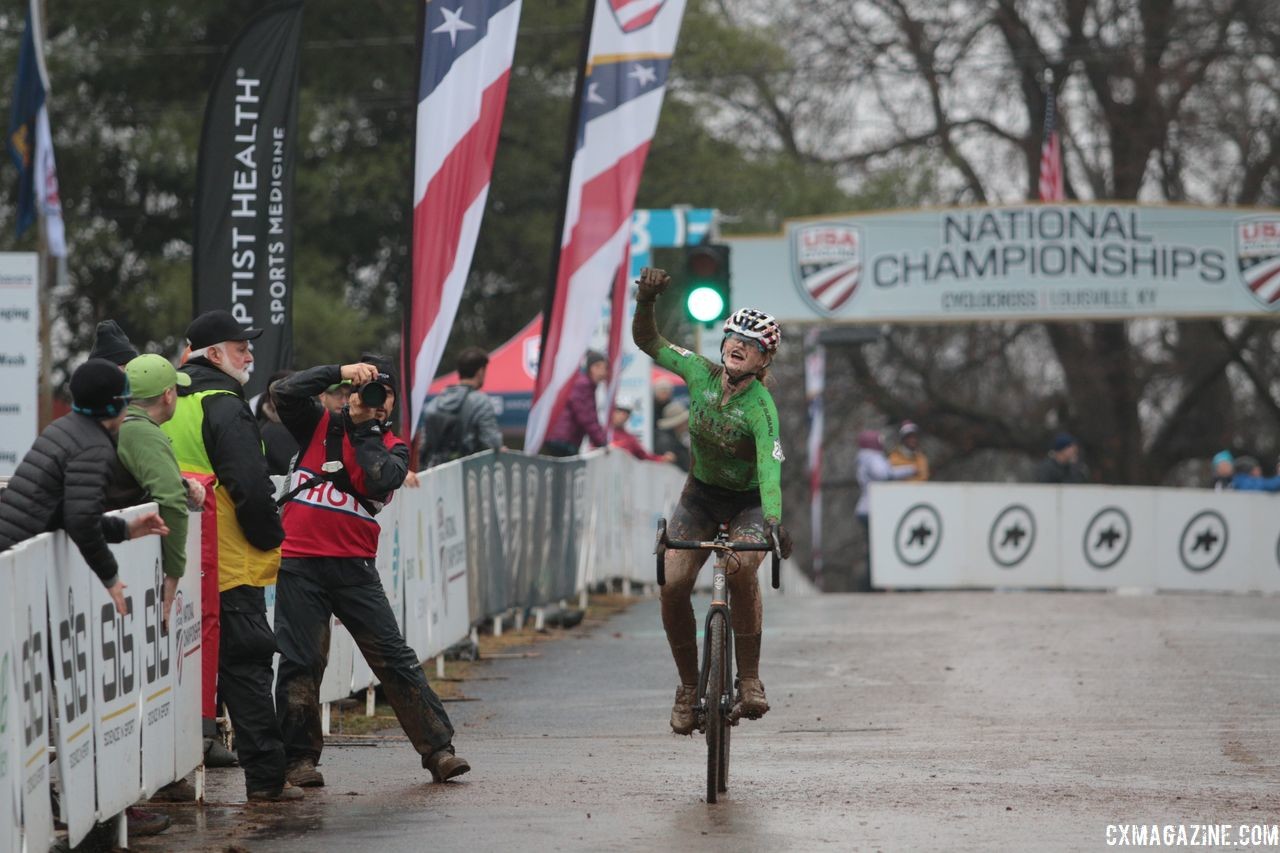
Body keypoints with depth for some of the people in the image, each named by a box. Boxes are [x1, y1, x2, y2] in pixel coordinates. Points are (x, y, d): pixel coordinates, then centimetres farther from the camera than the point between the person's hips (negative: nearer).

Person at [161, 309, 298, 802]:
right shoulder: (223, 407, -13)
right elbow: (251, 485, -21)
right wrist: (270, 540, -7)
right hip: (231, 567, -7)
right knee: (246, 668, -4)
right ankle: (265, 777, -4)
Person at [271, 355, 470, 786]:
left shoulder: (392, 448, 9)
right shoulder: (319, 425, 7)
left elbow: (383, 479, -14)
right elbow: (285, 393, -10)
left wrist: (365, 429, -7)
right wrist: (340, 372, -14)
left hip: (354, 568, 1)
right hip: (300, 564, -1)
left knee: (395, 658, -1)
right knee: (300, 662, 1)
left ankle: (437, 750, 1)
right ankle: (299, 758, 12)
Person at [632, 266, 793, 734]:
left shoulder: (762, 408, -26)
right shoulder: (701, 373, -13)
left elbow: (769, 468, -39)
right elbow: (647, 341, -4)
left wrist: (774, 522, -55)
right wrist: (645, 301, -25)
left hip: (748, 502, -4)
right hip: (700, 495, 4)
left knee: (741, 569, -33)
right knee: (673, 585, -14)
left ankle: (749, 679, -20)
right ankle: (689, 686, 5)